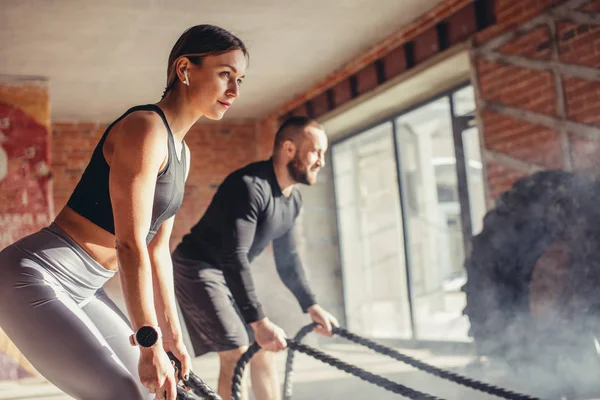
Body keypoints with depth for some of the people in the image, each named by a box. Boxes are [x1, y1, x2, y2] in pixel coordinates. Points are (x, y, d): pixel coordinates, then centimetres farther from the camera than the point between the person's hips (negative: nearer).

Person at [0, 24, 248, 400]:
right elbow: (130, 244, -23)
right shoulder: (145, 128, -18)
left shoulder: (181, 153, 11)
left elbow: (157, 249, 12)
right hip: (34, 275, -10)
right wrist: (150, 342, -22)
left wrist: (172, 333, 12)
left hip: (81, 289, 10)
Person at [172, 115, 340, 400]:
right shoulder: (250, 186, -27)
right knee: (237, 354, -16)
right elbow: (234, 257, -34)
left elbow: (287, 259, 13)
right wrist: (259, 321, -38)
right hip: (198, 268, -9)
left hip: (230, 273, 9)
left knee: (263, 351, 8)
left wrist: (311, 306, 6)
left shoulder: (293, 200, 3)